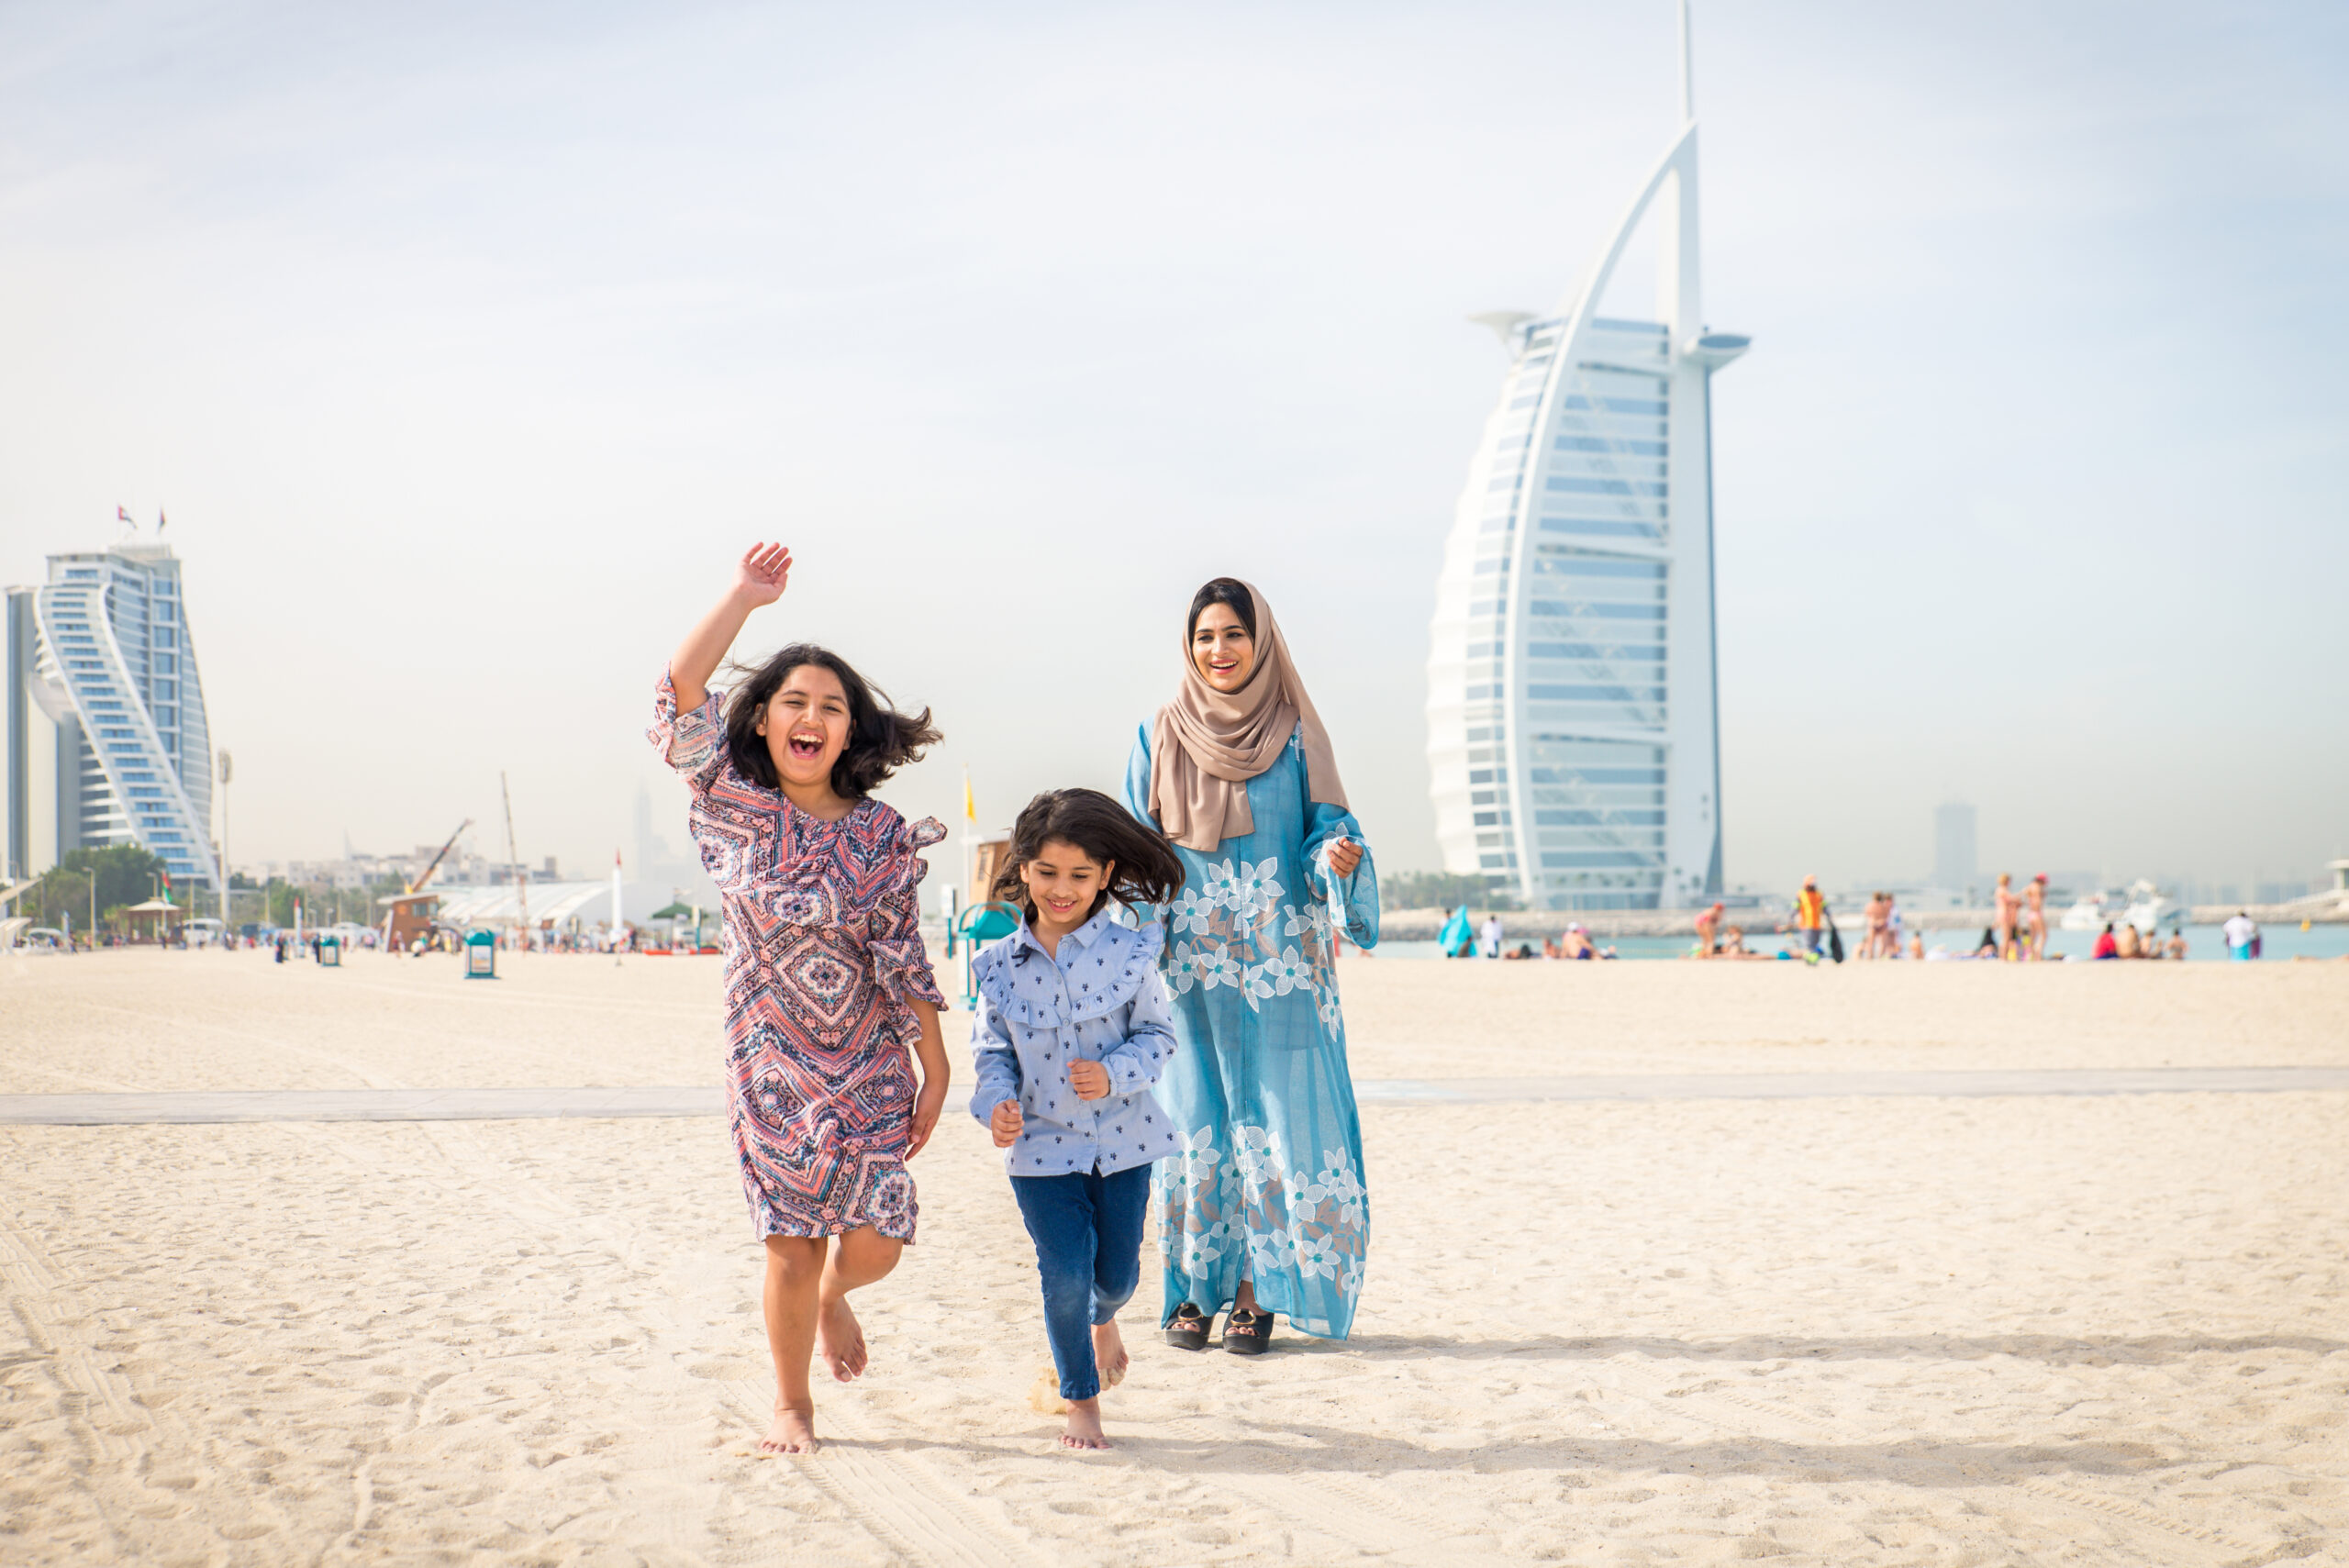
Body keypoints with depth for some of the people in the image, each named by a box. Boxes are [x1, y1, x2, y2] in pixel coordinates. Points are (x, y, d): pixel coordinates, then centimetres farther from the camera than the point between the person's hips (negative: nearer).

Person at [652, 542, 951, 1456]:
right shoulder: (736, 809, -3)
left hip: (871, 1066, 1)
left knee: (873, 1246, -3)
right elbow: (679, 697, -15)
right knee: (791, 1247, 0)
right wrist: (743, 598, -16)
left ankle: (834, 1295, 35)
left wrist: (936, 1070, -1)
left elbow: (904, 961, 1)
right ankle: (792, 1406, 22)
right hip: (772, 1064, -1)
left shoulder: (881, 836, -1)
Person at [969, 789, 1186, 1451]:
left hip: (1122, 1140, 0)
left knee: (1117, 1273, 11)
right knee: (1066, 1273, -5)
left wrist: (1113, 1074, -22)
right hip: (1041, 1145, 0)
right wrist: (997, 1102, -16)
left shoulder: (1129, 952, -9)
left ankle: (1103, 1319, 49)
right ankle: (1081, 1403, 15)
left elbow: (1157, 1036, -4)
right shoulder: (1000, 963, -4)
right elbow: (992, 1050, 3)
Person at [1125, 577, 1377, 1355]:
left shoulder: (1294, 734, 4)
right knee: (1195, 1117, 2)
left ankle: (1257, 1291, 3)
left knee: (1275, 1118, -4)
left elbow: (1323, 827, 1)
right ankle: (1194, 1289, 9)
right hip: (1190, 963, 1)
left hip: (1278, 965, -1)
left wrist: (1341, 855, -21)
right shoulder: (1161, 737, 9)